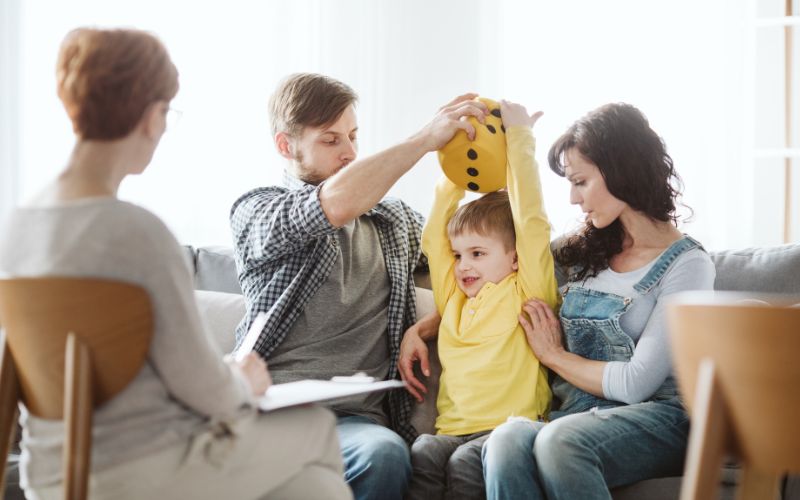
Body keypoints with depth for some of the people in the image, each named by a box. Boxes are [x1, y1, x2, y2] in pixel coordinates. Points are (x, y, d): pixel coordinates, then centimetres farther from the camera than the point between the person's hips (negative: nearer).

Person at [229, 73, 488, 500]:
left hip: (353, 416, 4)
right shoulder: (254, 211, 7)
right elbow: (334, 205, -13)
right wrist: (427, 138, -10)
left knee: (384, 453, -34)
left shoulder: (393, 221, 24)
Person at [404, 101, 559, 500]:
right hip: (453, 429, 5)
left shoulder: (525, 294, 6)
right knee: (425, 451, -26)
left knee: (465, 462, -31)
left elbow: (531, 222, -1)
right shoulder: (453, 298, 22)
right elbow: (433, 235, 24)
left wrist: (519, 138, 4)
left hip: (508, 428, -5)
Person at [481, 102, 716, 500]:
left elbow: (636, 383, -9)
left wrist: (554, 355, 3)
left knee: (559, 441, -38)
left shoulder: (687, 265, -1)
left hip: (653, 419, -4)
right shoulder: (584, 251, 17)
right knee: (507, 441, -32)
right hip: (572, 415, 5)